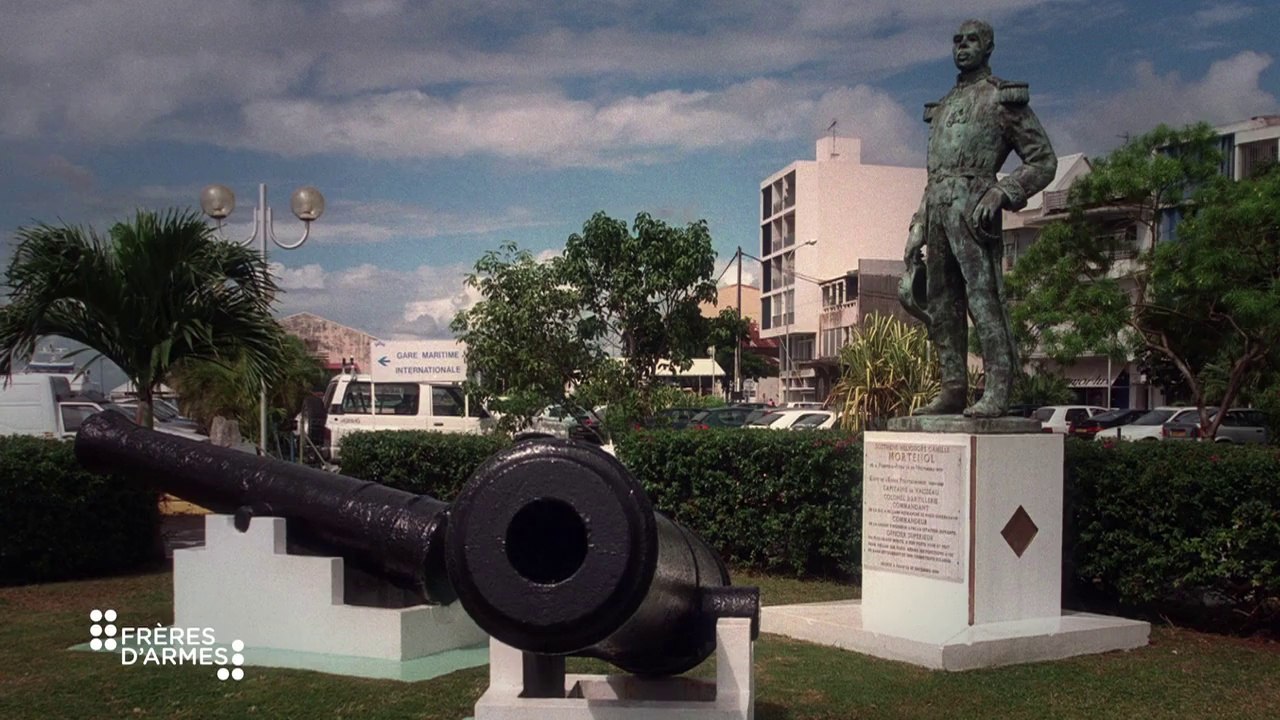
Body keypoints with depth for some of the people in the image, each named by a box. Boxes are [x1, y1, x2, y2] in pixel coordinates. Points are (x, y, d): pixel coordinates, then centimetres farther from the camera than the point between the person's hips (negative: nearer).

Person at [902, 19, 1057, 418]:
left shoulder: (1004, 99, 5)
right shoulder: (943, 106, 25)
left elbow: (1043, 161, 1)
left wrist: (1001, 193, -15)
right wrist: (917, 232, 16)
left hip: (972, 206, -7)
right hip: (936, 208, 7)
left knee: (984, 297, -12)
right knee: (941, 304, 4)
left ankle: (998, 391, -12)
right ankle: (953, 390, 8)